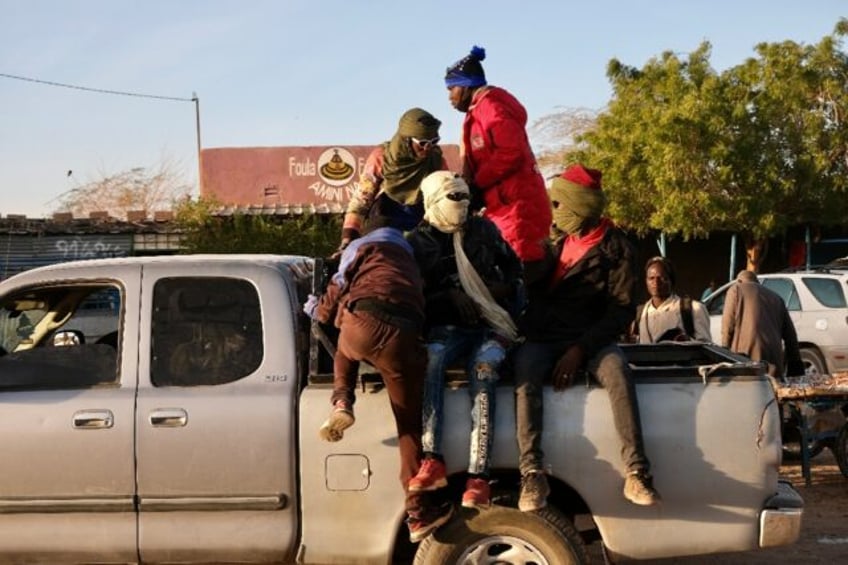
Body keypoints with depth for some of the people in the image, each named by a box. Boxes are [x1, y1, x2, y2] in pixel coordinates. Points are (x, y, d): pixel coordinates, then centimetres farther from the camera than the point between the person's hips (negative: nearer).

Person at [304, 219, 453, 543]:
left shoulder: (362, 247, 28)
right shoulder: (409, 256, 38)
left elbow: (336, 295, 26)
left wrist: (314, 309, 47)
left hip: (361, 324, -1)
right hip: (402, 337, 1)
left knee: (345, 353, 38)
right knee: (410, 425, 10)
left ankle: (342, 403, 10)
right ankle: (419, 515, 9)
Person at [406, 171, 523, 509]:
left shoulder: (483, 230, 15)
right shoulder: (418, 243, 10)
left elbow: (513, 266, 24)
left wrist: (504, 288, 7)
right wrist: (450, 297, -9)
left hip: (490, 324, 0)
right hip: (447, 328, 0)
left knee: (483, 369, -33)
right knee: (430, 359, -36)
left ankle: (479, 476, -43)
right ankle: (432, 461, -43)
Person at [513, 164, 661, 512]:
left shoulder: (616, 249, 2)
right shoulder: (558, 244, 18)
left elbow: (622, 309, -7)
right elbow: (536, 291, 23)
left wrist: (581, 349, -18)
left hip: (591, 339, -3)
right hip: (543, 338, 3)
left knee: (618, 372, -35)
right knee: (525, 374, -31)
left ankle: (637, 473, -38)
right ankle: (532, 474, -39)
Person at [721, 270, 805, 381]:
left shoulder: (736, 289, 13)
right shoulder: (775, 297, 29)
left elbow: (728, 324, 2)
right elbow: (790, 333, 24)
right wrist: (795, 362, 24)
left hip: (747, 353, -5)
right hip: (773, 356, 5)